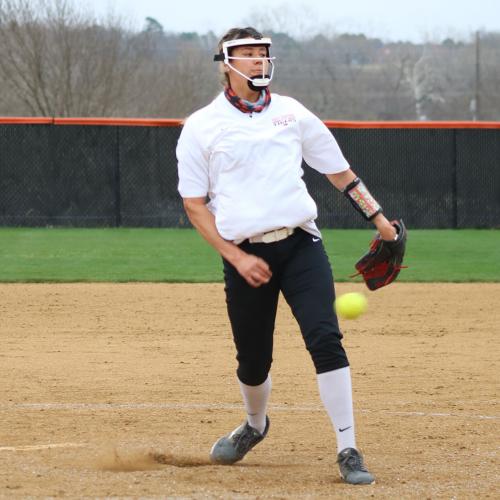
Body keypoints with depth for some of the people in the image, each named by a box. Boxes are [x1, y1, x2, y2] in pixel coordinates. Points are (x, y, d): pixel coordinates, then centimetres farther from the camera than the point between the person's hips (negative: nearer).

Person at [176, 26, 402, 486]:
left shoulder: (291, 113, 10)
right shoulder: (201, 127, 2)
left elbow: (339, 171, 18)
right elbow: (194, 205, 2)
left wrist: (377, 216, 10)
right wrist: (237, 258, -7)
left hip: (300, 245, 1)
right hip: (245, 255, -1)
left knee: (325, 339, -16)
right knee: (253, 359, 7)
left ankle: (348, 451, -12)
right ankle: (255, 426, 40)